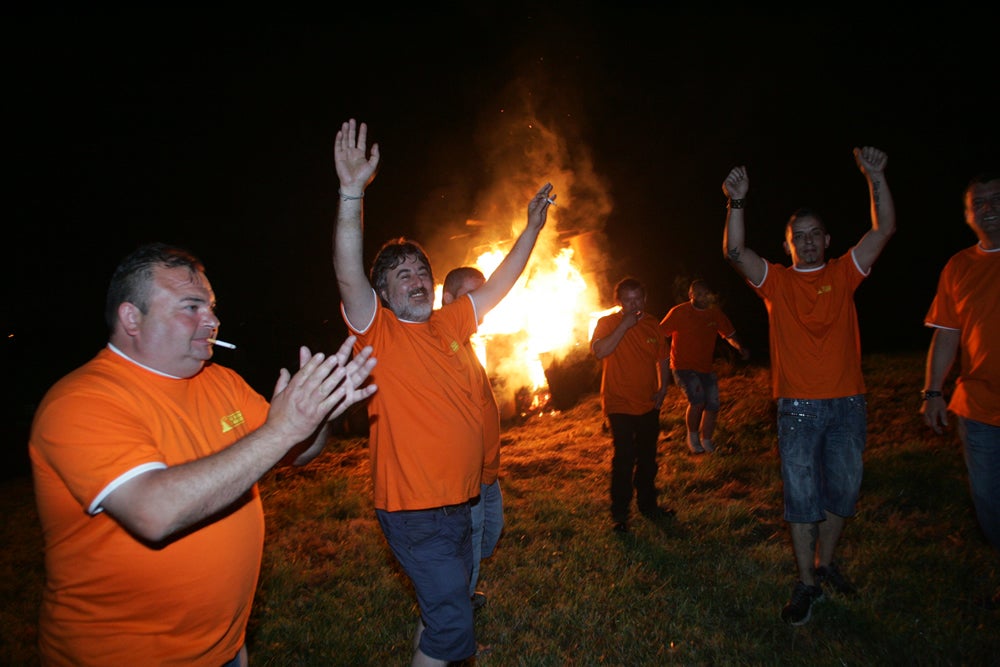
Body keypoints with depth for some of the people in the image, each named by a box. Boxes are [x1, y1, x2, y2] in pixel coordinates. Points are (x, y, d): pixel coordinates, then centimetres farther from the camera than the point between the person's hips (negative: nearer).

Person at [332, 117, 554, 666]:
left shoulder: (447, 324, 7)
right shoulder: (379, 331, -9)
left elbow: (498, 286, 15)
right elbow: (348, 276, -25)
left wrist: (533, 226, 16)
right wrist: (353, 192, -36)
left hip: (458, 501, 7)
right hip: (415, 507, -7)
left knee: (445, 606, 22)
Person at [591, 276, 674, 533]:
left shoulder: (651, 323, 5)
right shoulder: (607, 323, -9)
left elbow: (662, 356, 15)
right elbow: (599, 351, -28)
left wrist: (662, 387, 4)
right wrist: (624, 326, -28)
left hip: (648, 404, 5)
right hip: (620, 405, -5)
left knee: (648, 458, 16)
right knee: (624, 459, -9)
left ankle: (648, 505, 32)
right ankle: (619, 514, 3)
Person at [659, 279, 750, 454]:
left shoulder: (715, 312, 2)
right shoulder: (678, 312, -11)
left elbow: (729, 334, 9)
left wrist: (740, 348, -10)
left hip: (706, 368, 5)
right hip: (683, 367, -5)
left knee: (712, 405, 4)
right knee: (697, 400, -23)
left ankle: (706, 441, 26)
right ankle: (692, 436, 2)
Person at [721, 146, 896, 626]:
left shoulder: (843, 274, 7)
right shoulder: (776, 281, 4)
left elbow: (884, 230, -2)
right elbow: (735, 252, -11)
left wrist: (875, 177, -12)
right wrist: (737, 203, -23)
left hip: (847, 403, 2)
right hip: (798, 406, -2)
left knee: (842, 490, 13)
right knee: (802, 495, 3)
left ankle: (825, 563, 33)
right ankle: (807, 583, 15)